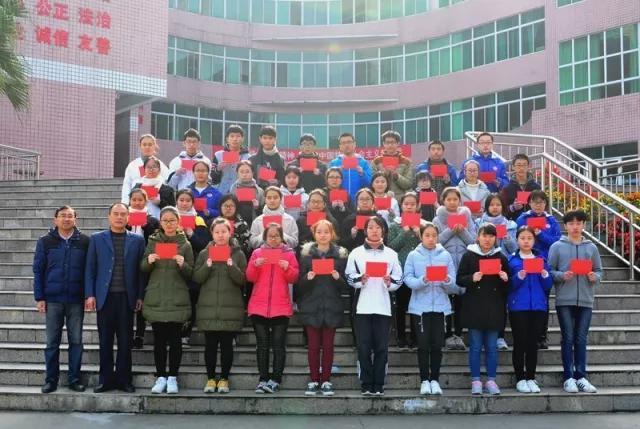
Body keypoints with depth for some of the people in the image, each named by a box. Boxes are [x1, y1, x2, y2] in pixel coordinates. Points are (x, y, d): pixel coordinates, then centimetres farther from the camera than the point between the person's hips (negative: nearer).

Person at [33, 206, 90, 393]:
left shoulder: (84, 241, 3)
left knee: (76, 341, 5)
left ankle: (75, 378, 14)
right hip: (52, 299, 0)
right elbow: (38, 270, 4)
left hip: (76, 300, 0)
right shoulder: (45, 241, 3)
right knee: (52, 342, 6)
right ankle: (51, 380, 14)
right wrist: (39, 297, -2)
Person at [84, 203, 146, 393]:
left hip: (127, 297, 0)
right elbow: (90, 269, 5)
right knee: (105, 341, 5)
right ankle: (105, 379, 13)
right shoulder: (97, 239, 8)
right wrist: (90, 295, -3)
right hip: (105, 296, 0)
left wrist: (140, 296, -1)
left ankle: (123, 379, 12)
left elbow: (140, 270, 5)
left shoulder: (137, 240, 7)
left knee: (125, 341, 3)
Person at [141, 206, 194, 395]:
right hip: (156, 299, 1)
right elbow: (143, 268, 8)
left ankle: (172, 377, 10)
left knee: (174, 339, 0)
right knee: (159, 339, 4)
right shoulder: (153, 241, 9)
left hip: (177, 299, -1)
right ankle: (160, 377, 13)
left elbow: (190, 274, 3)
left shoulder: (185, 244, 4)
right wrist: (148, 261, -13)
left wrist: (182, 264, -17)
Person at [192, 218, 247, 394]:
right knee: (210, 344, 3)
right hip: (208, 307, 1)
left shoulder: (238, 254, 5)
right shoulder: (204, 254, 10)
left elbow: (242, 280, -2)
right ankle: (210, 379, 14)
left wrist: (231, 266, -17)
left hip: (231, 308, -1)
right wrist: (207, 266, -14)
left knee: (227, 344, 1)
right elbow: (196, 278, 3)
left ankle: (224, 379, 12)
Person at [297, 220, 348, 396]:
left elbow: (345, 285, 3)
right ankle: (314, 380, 11)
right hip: (311, 306, 0)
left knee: (328, 345, 3)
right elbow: (300, 283, 2)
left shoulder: (340, 254, 4)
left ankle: (326, 381, 12)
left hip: (331, 307, 0)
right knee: (313, 345, 2)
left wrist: (338, 278, -17)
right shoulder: (306, 253, 4)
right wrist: (308, 278, -18)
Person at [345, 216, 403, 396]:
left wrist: (389, 282, -12)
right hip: (362, 306, -1)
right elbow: (349, 277, 4)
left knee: (381, 347, 2)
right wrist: (360, 280, -15)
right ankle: (366, 384, 7)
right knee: (364, 347, 1)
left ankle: (378, 385, 8)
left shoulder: (391, 254, 9)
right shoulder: (356, 253, 6)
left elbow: (399, 280, 8)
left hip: (383, 306, 1)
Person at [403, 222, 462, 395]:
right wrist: (422, 281, -25)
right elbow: (408, 279, -7)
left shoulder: (445, 255, 4)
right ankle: (424, 380, 12)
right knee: (423, 345, 2)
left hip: (440, 306, 1)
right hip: (420, 306, -1)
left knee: (437, 345, 4)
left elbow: (454, 283, 1)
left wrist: (447, 280, -21)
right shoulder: (413, 255, 1)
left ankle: (435, 379, 15)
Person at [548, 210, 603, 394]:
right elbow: (549, 270, 1)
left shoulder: (591, 247, 10)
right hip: (564, 300, -2)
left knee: (581, 339, 5)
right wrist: (561, 276, -17)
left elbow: (599, 271, 12)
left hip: (585, 300, 2)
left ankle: (581, 376, 10)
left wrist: (595, 277, -9)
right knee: (568, 338, 2)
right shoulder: (557, 247, 1)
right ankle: (569, 377, 6)